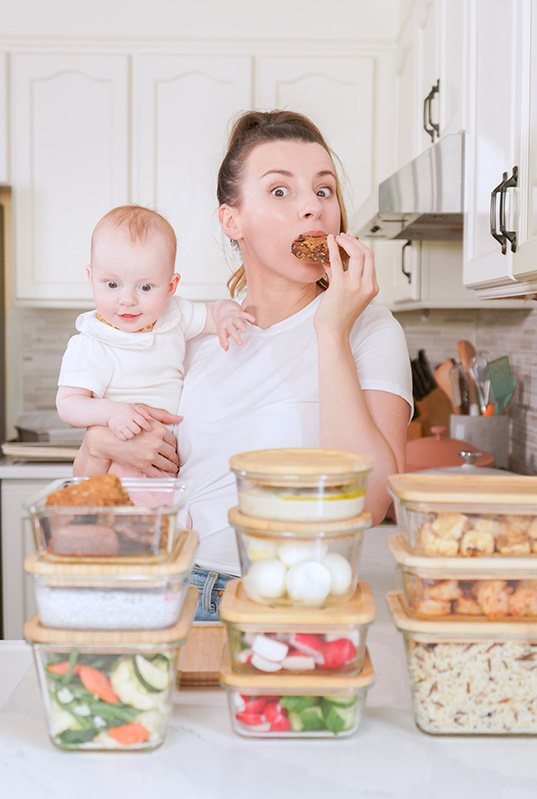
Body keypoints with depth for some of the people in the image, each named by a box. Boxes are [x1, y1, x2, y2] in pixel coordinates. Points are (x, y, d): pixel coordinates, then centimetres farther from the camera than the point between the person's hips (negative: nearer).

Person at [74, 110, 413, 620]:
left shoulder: (370, 329, -1)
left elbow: (369, 503, -19)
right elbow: (85, 473, 23)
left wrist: (332, 333, -16)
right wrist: (103, 439, -1)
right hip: (178, 592, 3)